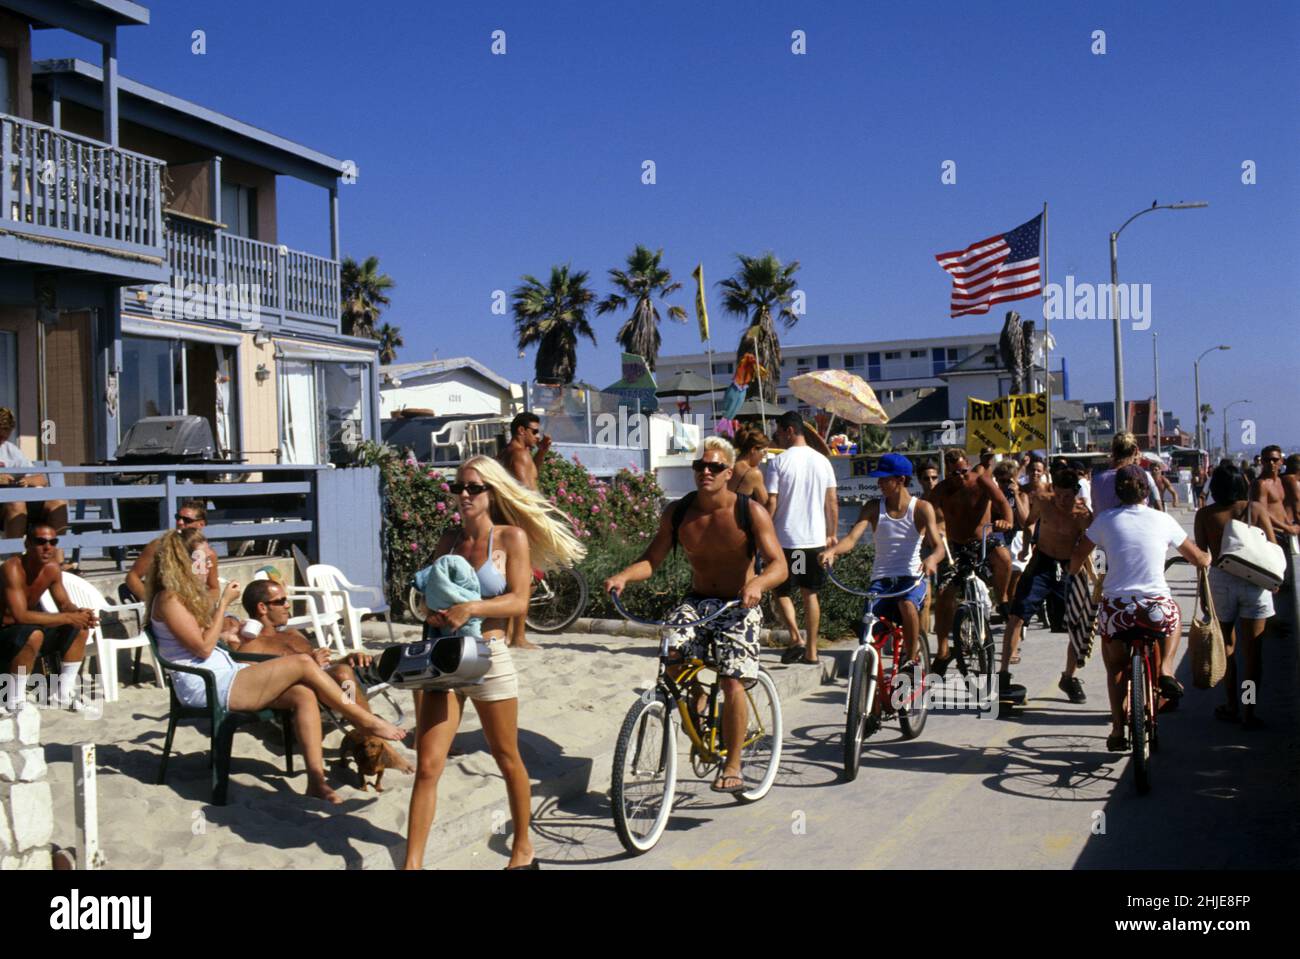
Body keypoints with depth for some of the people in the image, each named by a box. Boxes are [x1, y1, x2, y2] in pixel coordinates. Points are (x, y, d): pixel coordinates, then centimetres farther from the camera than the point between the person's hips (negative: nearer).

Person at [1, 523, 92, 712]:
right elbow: (21, 616, -36)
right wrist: (68, 618, -33)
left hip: (27, 629, 8)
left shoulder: (52, 568, -4)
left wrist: (79, 613, -18)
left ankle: (63, 693, 6)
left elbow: (64, 604, 6)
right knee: (33, 635, -37)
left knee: (80, 629, -1)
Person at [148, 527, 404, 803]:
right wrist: (224, 602, -10)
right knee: (302, 664, -17)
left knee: (303, 694, -13)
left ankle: (316, 779, -20)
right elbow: (203, 648, -16)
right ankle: (365, 721, -6)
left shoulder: (188, 595, 21)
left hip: (225, 676, 10)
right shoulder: (169, 599, -9)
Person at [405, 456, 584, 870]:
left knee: (507, 760, 12)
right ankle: (412, 863, 2)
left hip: (488, 658, -3)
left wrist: (469, 609, -24)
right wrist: (433, 612, -8)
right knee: (427, 766, -3)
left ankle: (523, 849, 31)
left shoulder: (511, 537, -5)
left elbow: (518, 602, -12)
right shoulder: (448, 540, 9)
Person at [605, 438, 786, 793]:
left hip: (739, 606, -3)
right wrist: (624, 576, -24)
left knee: (732, 682, -18)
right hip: (696, 602, 3)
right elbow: (651, 559, -2)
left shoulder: (751, 512, -12)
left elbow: (778, 564, -18)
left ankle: (733, 766, 1)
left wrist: (757, 583, -41)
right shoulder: (677, 513, -2)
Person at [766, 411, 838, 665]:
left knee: (781, 591, 11)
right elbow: (832, 503, 8)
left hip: (786, 539, -4)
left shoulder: (779, 462, -9)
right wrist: (832, 535, 17)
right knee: (810, 593, 13)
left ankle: (796, 638, -7)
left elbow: (771, 503, -11)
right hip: (816, 539, 4)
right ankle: (811, 651, 15)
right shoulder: (822, 461, 5)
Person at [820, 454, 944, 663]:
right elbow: (852, 538, -10)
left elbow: (938, 546, -12)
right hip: (881, 578, 3)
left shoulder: (921, 508, -2)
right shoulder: (873, 508, 3)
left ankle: (911, 660, -13)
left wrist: (931, 559, -38)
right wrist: (832, 551, -33)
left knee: (907, 604, -34)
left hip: (912, 577, -2)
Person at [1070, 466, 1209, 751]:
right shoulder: (1163, 520, 4)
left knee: (1115, 667, 24)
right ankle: (1165, 670, 17)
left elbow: (1077, 558, 9)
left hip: (1115, 607, 0)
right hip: (1157, 608, 0)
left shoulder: (1106, 519, 2)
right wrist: (1206, 558, 38)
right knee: (1174, 618, 37)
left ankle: (1118, 730, 19)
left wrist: (1075, 572, 31)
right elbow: (1199, 559, 15)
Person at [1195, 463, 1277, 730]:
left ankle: (1232, 706, 21)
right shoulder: (1256, 509, -2)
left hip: (1220, 581, 0)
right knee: (1252, 651, 6)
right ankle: (1248, 711, 7)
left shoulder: (1205, 515, -2)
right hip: (1255, 582, 0)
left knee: (1226, 647, 15)